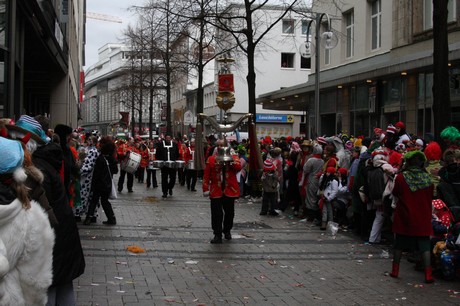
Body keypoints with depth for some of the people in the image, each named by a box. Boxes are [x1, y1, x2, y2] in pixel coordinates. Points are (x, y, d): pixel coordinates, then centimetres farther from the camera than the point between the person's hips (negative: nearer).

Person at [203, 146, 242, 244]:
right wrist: (206, 189, -3)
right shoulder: (211, 159, -1)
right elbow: (206, 175, 0)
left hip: (230, 190, 1)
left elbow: (238, 167, -18)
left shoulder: (234, 158, 1)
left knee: (229, 213, 11)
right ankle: (217, 235, 4)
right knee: (216, 214, -3)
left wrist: (232, 161, -31)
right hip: (216, 191, -1)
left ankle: (227, 231, 31)